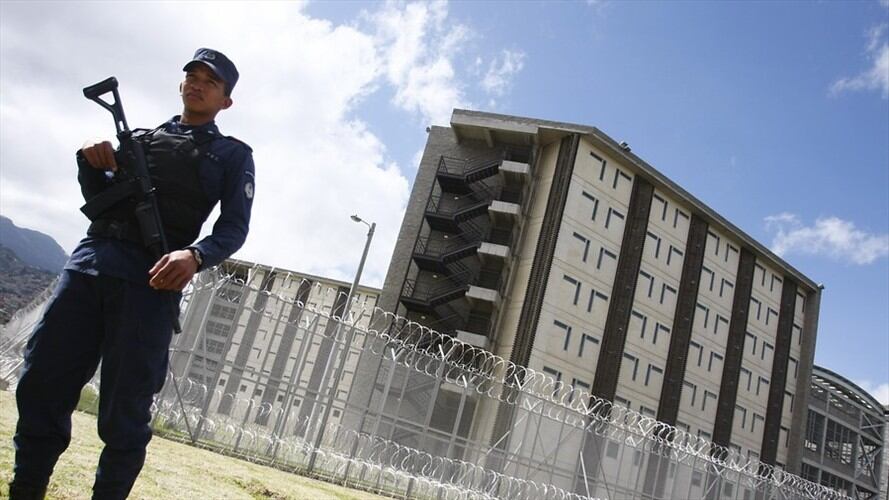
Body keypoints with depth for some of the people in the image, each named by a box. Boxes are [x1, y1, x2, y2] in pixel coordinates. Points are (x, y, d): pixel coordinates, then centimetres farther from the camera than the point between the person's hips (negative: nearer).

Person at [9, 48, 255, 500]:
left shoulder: (233, 155, 13)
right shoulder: (140, 136, 25)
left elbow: (235, 227, 1)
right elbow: (100, 200, 21)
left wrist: (195, 255, -19)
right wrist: (90, 163, 0)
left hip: (152, 276, -4)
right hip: (90, 257, 4)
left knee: (123, 410, -4)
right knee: (41, 385, 3)